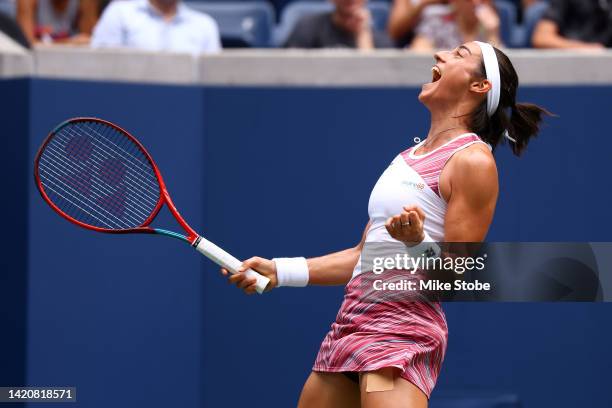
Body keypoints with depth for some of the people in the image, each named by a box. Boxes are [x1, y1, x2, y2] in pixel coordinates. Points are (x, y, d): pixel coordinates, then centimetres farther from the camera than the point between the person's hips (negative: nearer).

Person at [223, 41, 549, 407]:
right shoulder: (409, 156, 18)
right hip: (351, 324, 9)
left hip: (401, 335, -9)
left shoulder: (472, 160, -8)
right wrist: (279, 271, 16)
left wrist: (418, 243, -31)